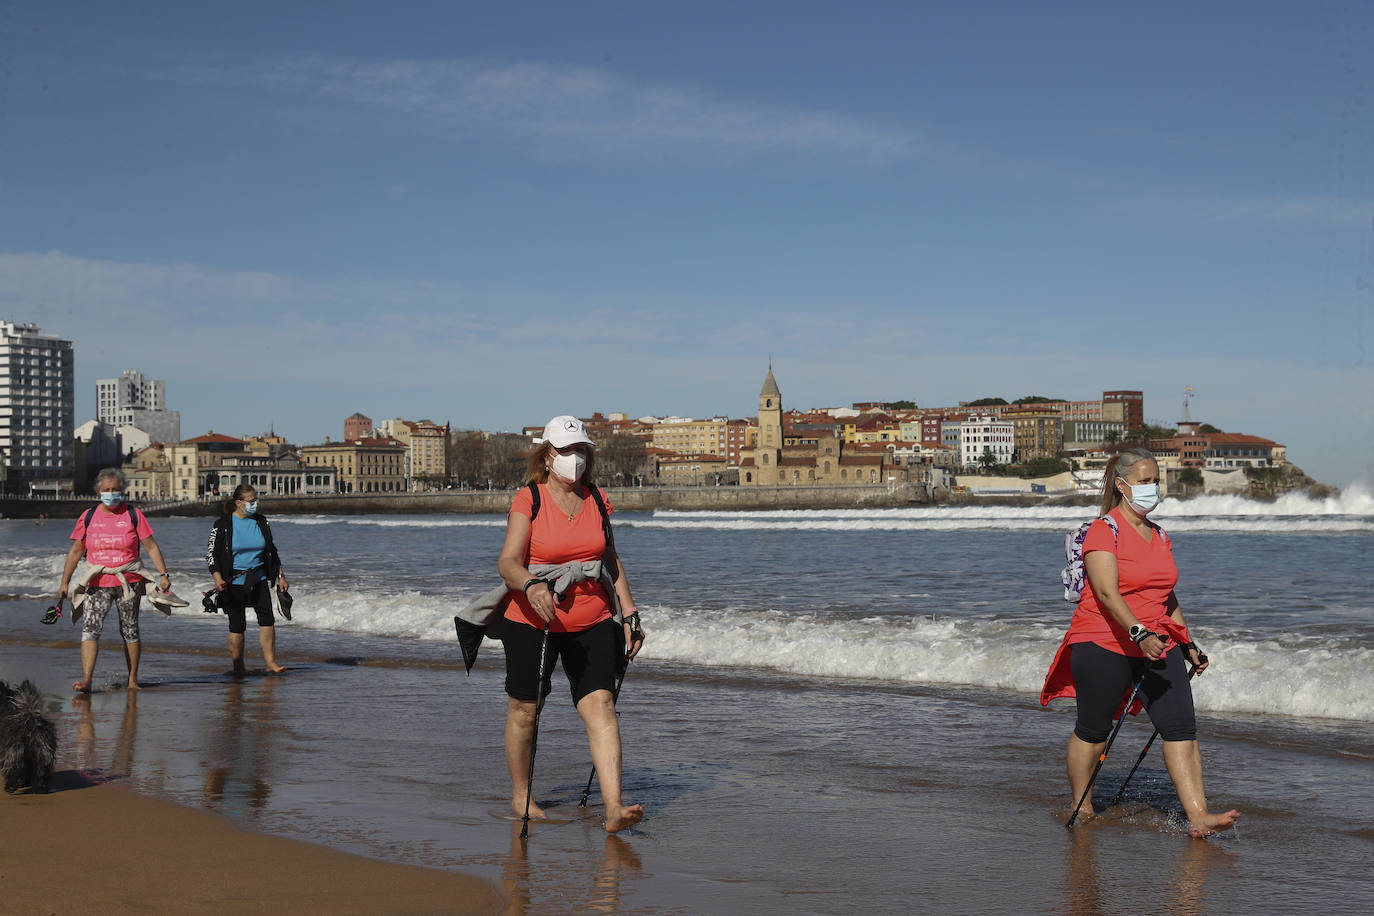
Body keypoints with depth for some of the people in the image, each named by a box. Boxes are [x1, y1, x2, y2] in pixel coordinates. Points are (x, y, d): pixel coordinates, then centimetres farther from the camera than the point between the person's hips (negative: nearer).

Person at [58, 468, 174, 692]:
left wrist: (163, 574, -5)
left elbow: (151, 547, 2)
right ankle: (86, 680, -23)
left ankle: (133, 680, 17)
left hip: (129, 582, -1)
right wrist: (65, 582, 5)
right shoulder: (88, 517, 5)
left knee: (130, 630, 7)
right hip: (97, 583, 1)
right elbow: (75, 551, 9)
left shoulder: (133, 516, 1)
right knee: (90, 626, -15)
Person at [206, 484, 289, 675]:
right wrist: (218, 578, -18)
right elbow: (211, 553, -5)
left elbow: (272, 551, 16)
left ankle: (270, 662, -4)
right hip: (233, 581, -3)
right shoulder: (222, 524, -6)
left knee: (267, 619, -9)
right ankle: (238, 667, 13)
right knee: (237, 626, 1)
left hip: (258, 579, 3)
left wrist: (280, 577, 13)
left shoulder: (261, 522, 6)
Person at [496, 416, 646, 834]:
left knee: (600, 705, -11)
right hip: (532, 620, -3)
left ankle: (613, 807, -18)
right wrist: (531, 585, -38)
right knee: (524, 709, 8)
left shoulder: (596, 500, 7)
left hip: (592, 622, 3)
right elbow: (507, 562, -17)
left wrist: (629, 613, 10)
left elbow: (611, 561, 16)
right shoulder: (527, 500, -7)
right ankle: (520, 796, 29)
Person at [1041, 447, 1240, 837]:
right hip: (1103, 643, -6)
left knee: (1181, 726, -7)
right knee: (1093, 731, 4)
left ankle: (1198, 816, -12)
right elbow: (1106, 592, -23)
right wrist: (1139, 633, -35)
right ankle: (1080, 808, 22)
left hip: (1156, 643, 6)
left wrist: (1187, 644, 22)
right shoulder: (1103, 531, -9)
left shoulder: (1159, 536, 14)